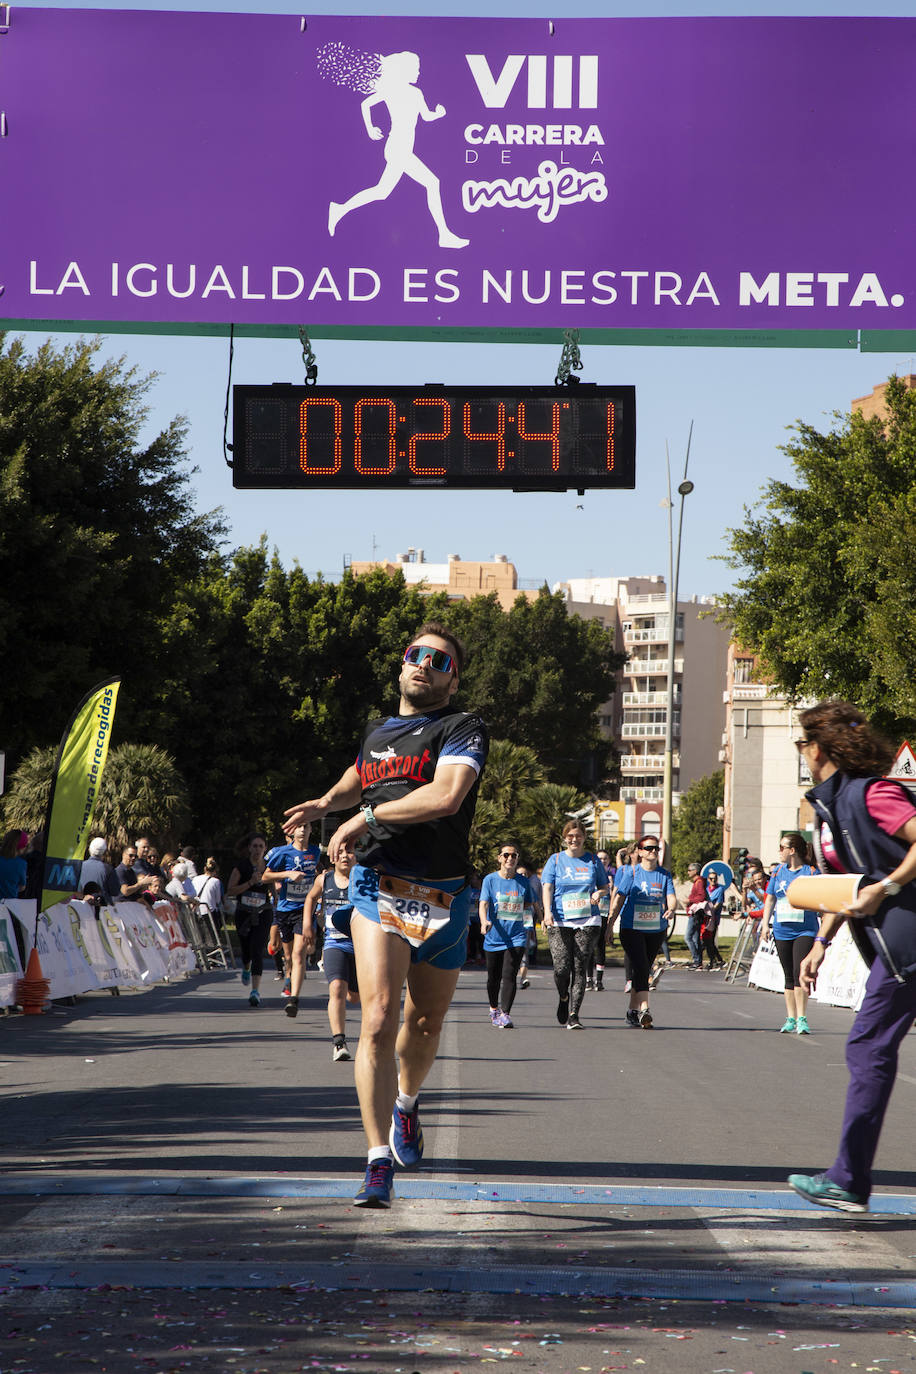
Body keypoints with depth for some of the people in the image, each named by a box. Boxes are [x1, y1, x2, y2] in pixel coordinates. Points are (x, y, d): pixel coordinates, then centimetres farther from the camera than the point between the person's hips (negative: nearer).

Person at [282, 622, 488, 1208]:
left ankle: (406, 1101, 48)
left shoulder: (464, 729, -2)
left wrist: (367, 816, -15)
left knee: (425, 1023, 15)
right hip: (378, 889, 1)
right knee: (379, 1020, -16)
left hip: (443, 897, -1)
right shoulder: (378, 731, 15)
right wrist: (326, 802, 19)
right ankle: (380, 1165, -18)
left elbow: (447, 796, -21)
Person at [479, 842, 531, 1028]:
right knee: (494, 977, 11)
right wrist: (484, 921, -28)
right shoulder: (490, 879, 0)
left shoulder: (523, 882, 7)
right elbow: (483, 903, -10)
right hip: (494, 936, 0)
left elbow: (527, 904, 21)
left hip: (516, 936, 0)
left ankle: (505, 1014, -17)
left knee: (509, 975, -15)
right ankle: (494, 1009, 34)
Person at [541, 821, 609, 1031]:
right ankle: (563, 998, 20)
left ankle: (574, 1015, -3)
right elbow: (547, 887, 0)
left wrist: (599, 893, -5)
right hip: (559, 921, -1)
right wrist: (547, 912, -16)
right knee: (561, 967, -11)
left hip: (588, 922, 1)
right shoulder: (556, 860, 8)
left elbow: (604, 886, 20)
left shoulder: (592, 861, 11)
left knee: (580, 968, -6)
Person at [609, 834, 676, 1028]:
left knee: (643, 970, 11)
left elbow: (671, 897, -4)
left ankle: (632, 1010, 24)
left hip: (656, 930, 4)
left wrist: (670, 909, -28)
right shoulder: (631, 873, -3)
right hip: (632, 929, -4)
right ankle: (644, 1010, -24)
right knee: (641, 968, -17)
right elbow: (618, 898, -4)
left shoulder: (664, 875, 6)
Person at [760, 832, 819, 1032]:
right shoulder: (779, 871, 11)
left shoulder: (811, 872, -2)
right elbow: (770, 899, 18)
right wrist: (765, 923, 10)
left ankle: (802, 1019, -11)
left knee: (799, 973, -15)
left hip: (805, 931, -5)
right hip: (782, 931, 5)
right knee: (789, 977, 9)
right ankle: (791, 1019, 15)